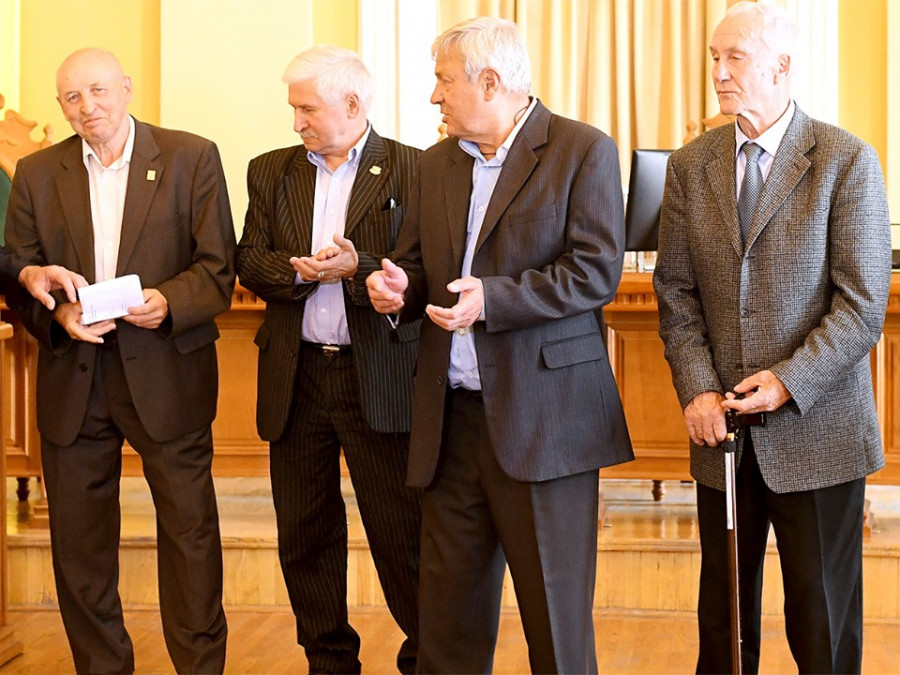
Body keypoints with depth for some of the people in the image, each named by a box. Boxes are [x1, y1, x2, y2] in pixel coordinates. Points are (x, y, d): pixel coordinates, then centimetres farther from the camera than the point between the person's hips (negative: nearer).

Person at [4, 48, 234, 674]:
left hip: (166, 372, -2)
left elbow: (217, 266, -1)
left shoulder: (192, 158, 1)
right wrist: (56, 314, -13)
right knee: (79, 537, 9)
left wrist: (170, 302, -20)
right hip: (73, 378, 3)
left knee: (190, 528, 2)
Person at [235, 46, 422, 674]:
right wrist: (300, 270, -13)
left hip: (379, 379, -4)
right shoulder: (272, 172, 12)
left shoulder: (412, 170, -3)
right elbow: (249, 263, 6)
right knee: (304, 536, 11)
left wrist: (358, 267, -23)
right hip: (296, 377, 5)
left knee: (401, 534, 0)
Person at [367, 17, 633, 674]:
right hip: (452, 414, 6)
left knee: (555, 606, 2)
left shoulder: (584, 150, -4)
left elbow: (597, 270, -12)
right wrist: (399, 288, -2)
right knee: (448, 601, 11)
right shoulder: (439, 161, 15)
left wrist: (493, 298, -21)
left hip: (542, 415, -6)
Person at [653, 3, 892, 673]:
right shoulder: (690, 166, 6)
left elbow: (864, 302, -9)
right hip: (724, 424, 4)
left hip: (816, 427, -3)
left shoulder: (846, 160, -6)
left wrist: (790, 382, -17)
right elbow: (676, 292, 6)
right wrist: (699, 390, -7)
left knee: (822, 616, 6)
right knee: (723, 604, 13)